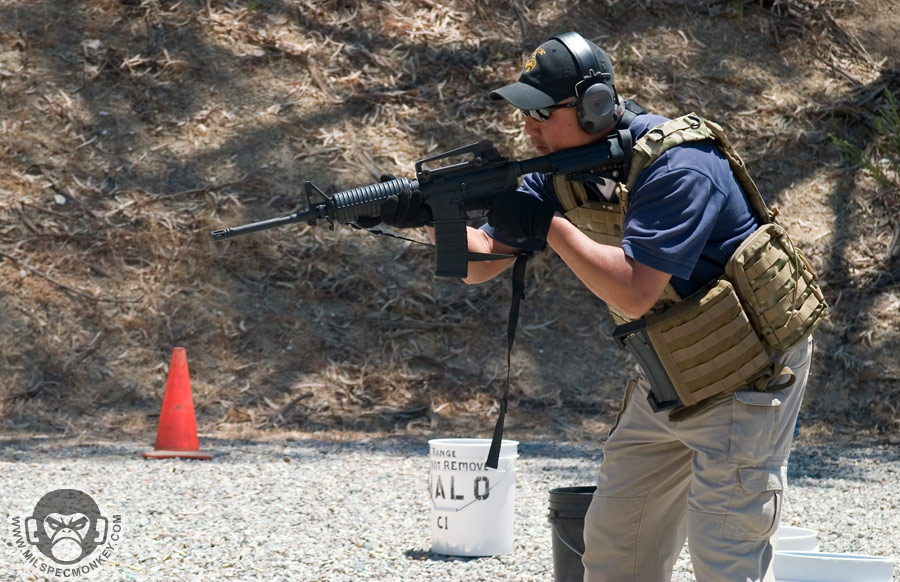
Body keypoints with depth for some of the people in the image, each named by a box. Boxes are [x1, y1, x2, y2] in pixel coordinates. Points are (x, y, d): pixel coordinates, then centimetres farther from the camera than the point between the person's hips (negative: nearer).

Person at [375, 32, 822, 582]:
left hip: (745, 373, -8)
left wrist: (549, 225, -29)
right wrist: (436, 217, -19)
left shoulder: (678, 169, -25)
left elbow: (633, 293, -32)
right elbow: (478, 263, 1)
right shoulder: (563, 175, 0)